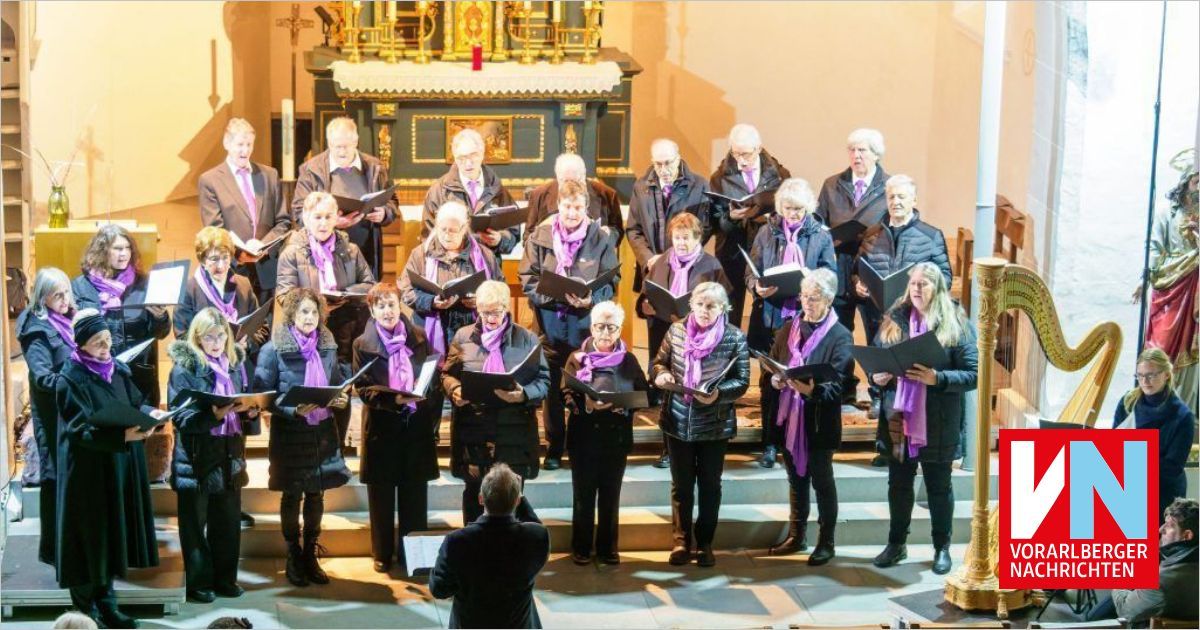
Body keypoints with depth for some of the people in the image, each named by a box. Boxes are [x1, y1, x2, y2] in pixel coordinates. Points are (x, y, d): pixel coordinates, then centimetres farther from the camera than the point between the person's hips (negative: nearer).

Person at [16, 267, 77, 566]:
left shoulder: (70, 321, 11)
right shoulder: (37, 330, -12)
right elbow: (42, 377, -23)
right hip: (53, 414, -7)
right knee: (56, 475, -4)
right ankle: (51, 549, 3)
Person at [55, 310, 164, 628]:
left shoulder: (118, 369, 6)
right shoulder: (71, 379, -16)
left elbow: (134, 402, 13)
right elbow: (81, 429, -22)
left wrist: (150, 412, -10)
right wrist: (123, 436, -33)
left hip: (120, 467, 7)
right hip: (87, 469, -7)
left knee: (113, 532, 12)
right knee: (89, 536, 0)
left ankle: (105, 603, 23)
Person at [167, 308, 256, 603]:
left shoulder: (235, 363, 10)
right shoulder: (184, 368, -7)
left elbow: (247, 405, 17)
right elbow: (181, 416, -14)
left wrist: (251, 412, -6)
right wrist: (213, 415, -28)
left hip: (230, 456, 5)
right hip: (197, 457, -5)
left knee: (228, 521, 10)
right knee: (195, 523, 3)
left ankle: (225, 578, 22)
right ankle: (199, 582, 12)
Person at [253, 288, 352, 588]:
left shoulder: (328, 347, 5)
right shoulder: (273, 350, -9)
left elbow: (340, 382, 15)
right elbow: (263, 394, -11)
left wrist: (342, 400, -6)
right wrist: (294, 409, -23)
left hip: (323, 431, 4)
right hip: (290, 432, -4)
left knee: (316, 495, 11)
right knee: (292, 496, 7)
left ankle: (310, 555, 24)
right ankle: (293, 558, 20)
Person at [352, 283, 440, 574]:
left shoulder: (418, 338, 5)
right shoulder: (363, 345, -2)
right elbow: (362, 387, -7)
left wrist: (431, 415, 0)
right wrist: (391, 399, -24)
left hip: (416, 426, 2)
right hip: (382, 427, -2)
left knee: (415, 494, 7)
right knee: (382, 495, 6)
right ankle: (382, 553, 17)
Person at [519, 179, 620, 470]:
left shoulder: (601, 236, -1)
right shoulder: (541, 234, 2)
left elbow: (611, 280, -1)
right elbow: (528, 276, 2)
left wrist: (591, 299, -19)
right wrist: (549, 295, -15)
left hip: (586, 318, -1)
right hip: (551, 317, 1)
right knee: (552, 383, 7)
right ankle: (554, 447, 17)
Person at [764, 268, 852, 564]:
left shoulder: (840, 337, -10)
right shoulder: (788, 330, 8)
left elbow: (838, 385, -17)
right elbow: (771, 367, 11)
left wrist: (812, 390, -34)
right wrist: (775, 381, -11)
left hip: (819, 422, -5)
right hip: (789, 418, 5)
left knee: (822, 481, 6)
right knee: (796, 478, 16)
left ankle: (826, 542, 17)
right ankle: (795, 536, 28)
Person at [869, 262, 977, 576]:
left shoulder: (956, 324, -6)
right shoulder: (894, 320, 6)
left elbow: (973, 374, -11)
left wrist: (937, 378, -25)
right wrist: (877, 376, -9)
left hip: (938, 426, -3)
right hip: (898, 422, 3)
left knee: (938, 488, 9)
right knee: (899, 485, 13)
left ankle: (942, 547, 22)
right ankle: (896, 543, 27)